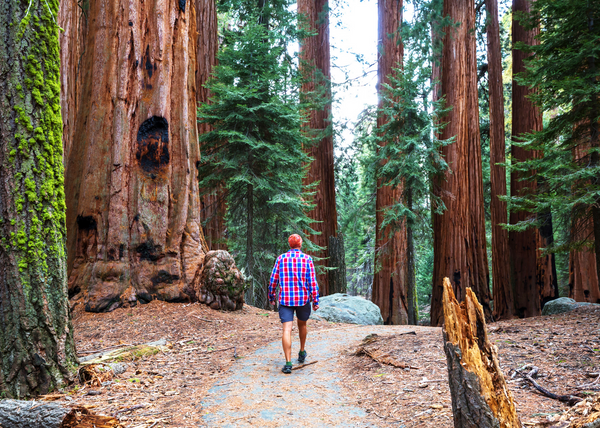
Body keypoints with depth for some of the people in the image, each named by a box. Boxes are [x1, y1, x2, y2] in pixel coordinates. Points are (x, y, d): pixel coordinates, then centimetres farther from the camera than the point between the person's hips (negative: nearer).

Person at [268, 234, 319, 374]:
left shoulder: (281, 258, 2)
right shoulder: (307, 259, -2)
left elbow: (273, 280, 3)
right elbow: (312, 281, -7)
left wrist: (271, 297, 15)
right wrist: (315, 301, -3)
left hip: (285, 299, -1)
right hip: (303, 299, 1)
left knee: (287, 330, -7)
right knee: (302, 324, 24)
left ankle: (288, 363, -15)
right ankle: (302, 352, 39)